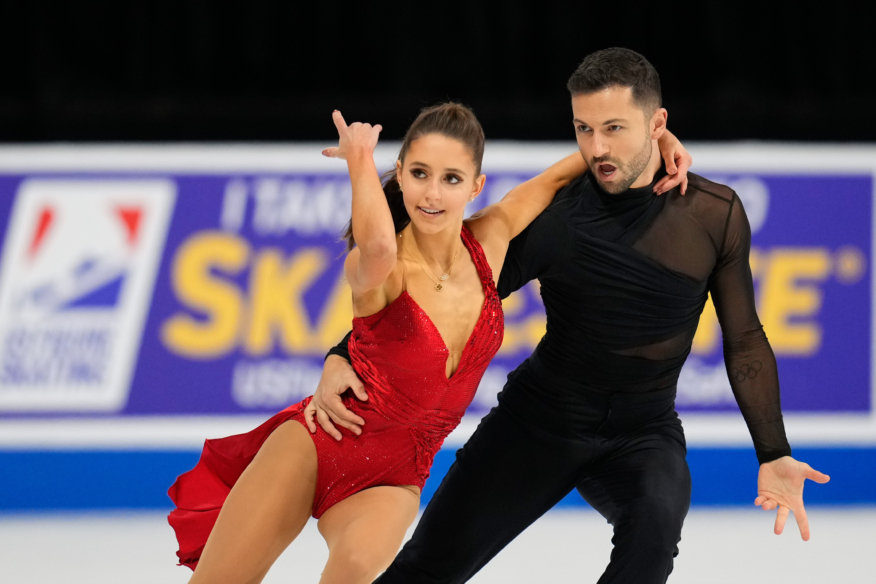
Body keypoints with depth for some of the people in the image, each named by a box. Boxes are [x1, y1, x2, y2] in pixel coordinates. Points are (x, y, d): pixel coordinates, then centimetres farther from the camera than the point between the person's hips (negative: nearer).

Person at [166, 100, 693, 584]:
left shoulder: (489, 240, -2)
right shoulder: (376, 268, -18)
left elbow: (560, 176, 11)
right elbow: (378, 248, -44)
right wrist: (361, 162, -28)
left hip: (392, 481, 3)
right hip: (312, 446, -3)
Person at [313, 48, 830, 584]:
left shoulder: (714, 215, -9)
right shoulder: (553, 216, -12)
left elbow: (744, 339, 2)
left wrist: (772, 454, -5)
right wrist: (344, 357, -19)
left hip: (643, 433, 0)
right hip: (540, 416, 0)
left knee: (656, 520, -34)